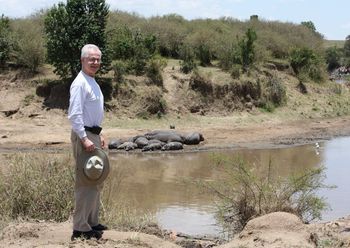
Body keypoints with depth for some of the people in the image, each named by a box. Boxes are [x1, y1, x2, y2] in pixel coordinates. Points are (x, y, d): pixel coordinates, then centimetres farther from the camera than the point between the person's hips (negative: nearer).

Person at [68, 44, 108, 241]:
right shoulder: (80, 83, -15)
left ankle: (92, 222, 27)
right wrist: (84, 139, -26)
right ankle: (81, 228, -5)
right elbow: (74, 115, -22)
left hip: (93, 135, 10)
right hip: (83, 136, -10)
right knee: (85, 183, -9)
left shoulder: (93, 82, 16)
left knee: (96, 181, 16)